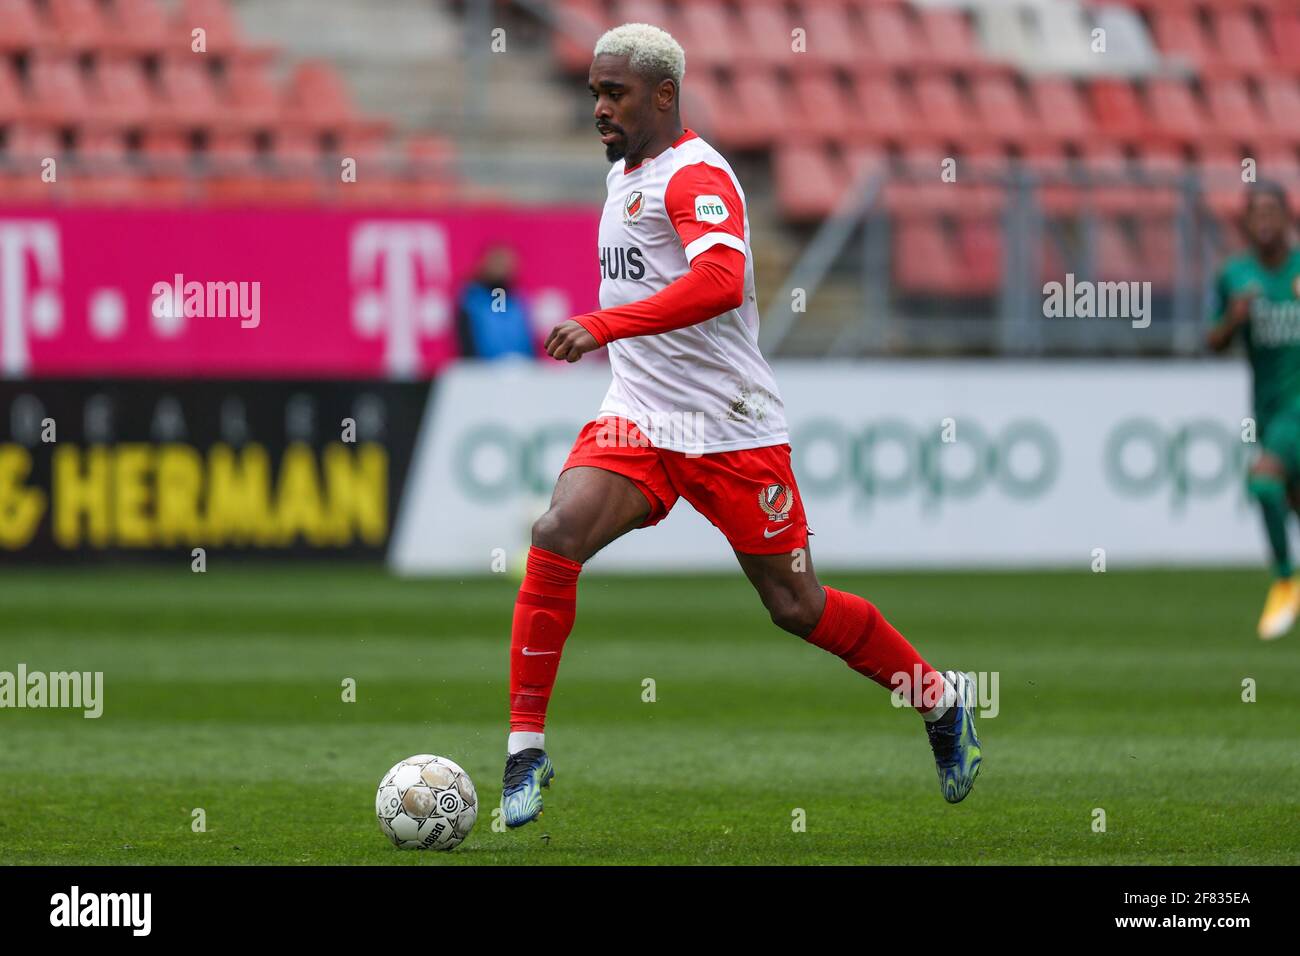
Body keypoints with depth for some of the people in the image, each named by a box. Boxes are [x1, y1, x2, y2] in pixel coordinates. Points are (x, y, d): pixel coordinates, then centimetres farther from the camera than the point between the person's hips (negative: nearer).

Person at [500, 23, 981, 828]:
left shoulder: (697, 177, -15)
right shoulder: (625, 174, 13)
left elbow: (722, 280, -34)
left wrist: (602, 325, -40)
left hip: (732, 428, -7)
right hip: (638, 420, 7)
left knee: (796, 607, 2)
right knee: (557, 536, -19)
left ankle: (943, 703, 26)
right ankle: (527, 752, -15)